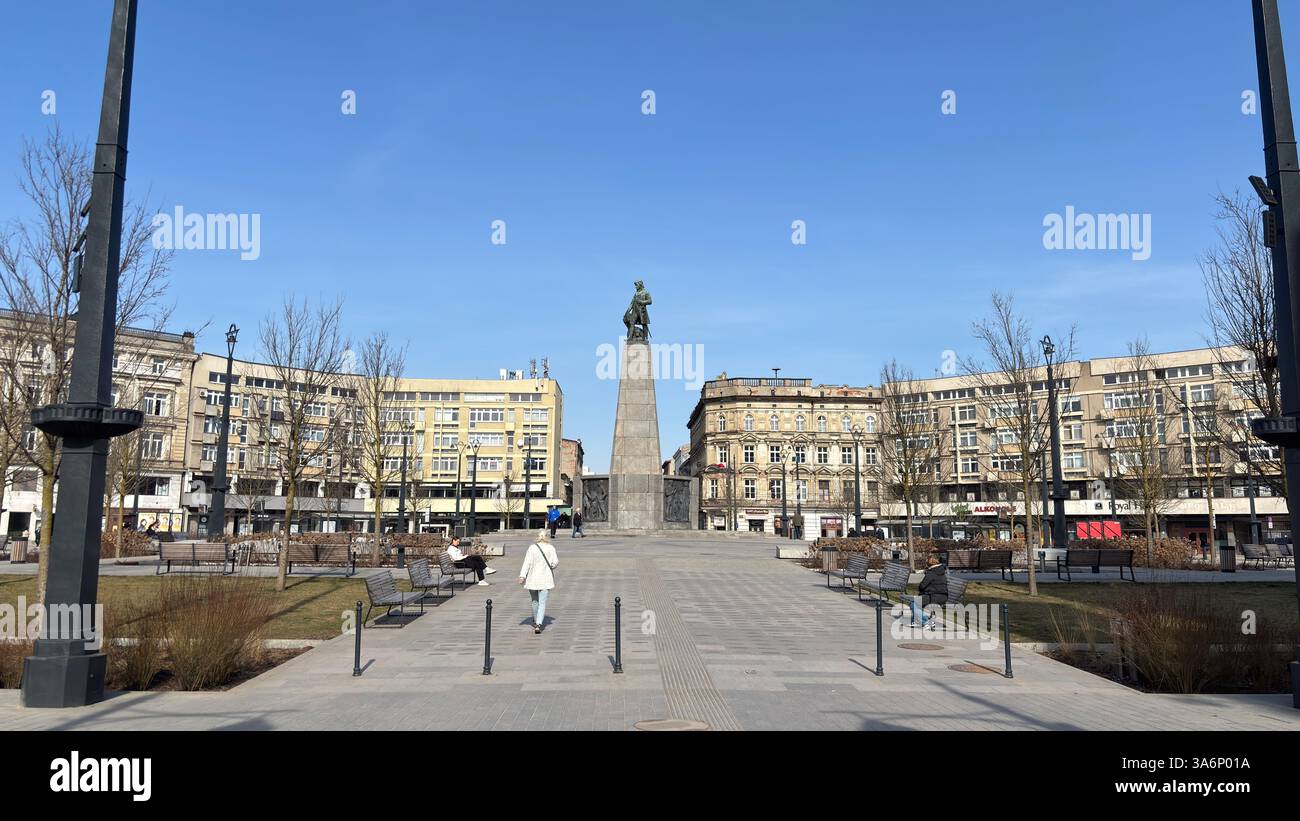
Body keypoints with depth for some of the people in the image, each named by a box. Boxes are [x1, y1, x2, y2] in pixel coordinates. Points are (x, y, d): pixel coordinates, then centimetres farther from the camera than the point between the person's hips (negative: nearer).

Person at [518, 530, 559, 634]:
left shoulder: (531, 548, -4)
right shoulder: (551, 548, -4)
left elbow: (527, 562, -11)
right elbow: (555, 562, -7)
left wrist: (522, 576, -14)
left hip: (533, 579, 1)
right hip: (546, 579, -1)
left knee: (535, 601, 20)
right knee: (542, 603, -3)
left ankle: (535, 622, 37)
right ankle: (538, 624, -18)